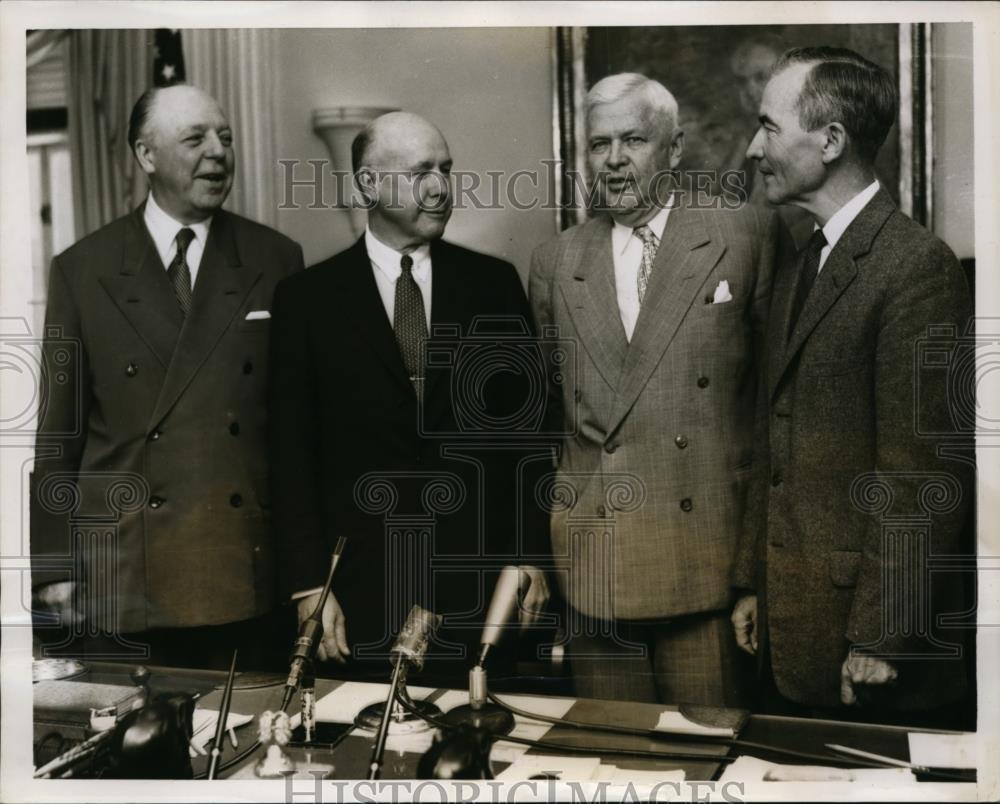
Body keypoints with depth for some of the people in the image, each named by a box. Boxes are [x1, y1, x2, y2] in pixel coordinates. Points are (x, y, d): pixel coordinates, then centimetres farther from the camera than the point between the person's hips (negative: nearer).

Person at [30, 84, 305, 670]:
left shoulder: (276, 260, 4)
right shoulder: (83, 270, 3)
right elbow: (59, 429, 5)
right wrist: (54, 563, 2)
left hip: (248, 572, 1)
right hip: (123, 576, 0)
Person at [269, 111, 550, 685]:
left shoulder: (494, 283, 5)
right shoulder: (308, 298, 1)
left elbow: (525, 426, 7)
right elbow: (294, 453, 0)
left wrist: (530, 555, 3)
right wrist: (308, 586, -4)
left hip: (478, 579, 1)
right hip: (362, 589, -1)